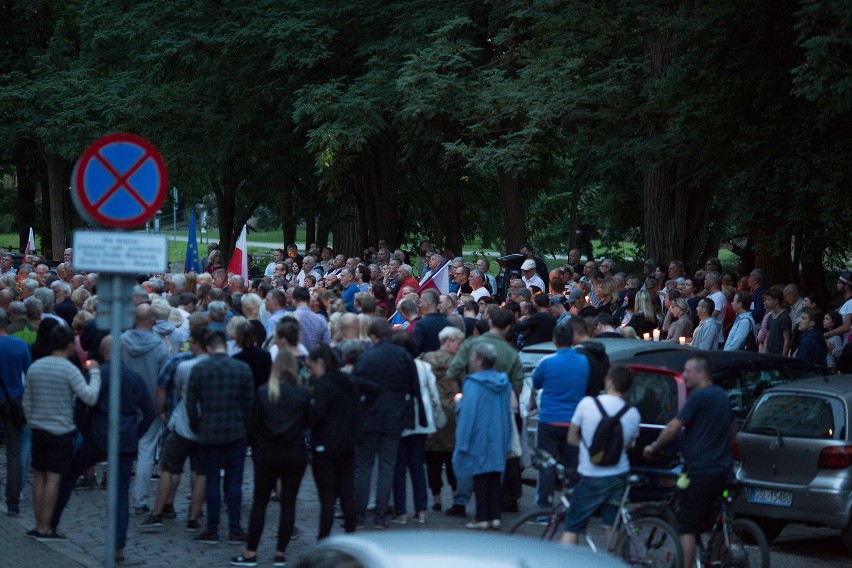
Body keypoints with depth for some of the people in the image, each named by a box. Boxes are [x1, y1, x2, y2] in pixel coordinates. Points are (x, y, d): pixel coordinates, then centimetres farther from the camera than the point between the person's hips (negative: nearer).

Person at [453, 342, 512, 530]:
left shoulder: (473, 384, -15)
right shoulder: (503, 383, 5)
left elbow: (467, 412, -17)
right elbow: (508, 411, 11)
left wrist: (463, 442, -13)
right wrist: (506, 441, 17)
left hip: (479, 438, -6)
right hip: (498, 440, 6)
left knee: (480, 478, 0)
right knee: (494, 478, 10)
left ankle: (482, 518, 2)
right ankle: (495, 517, 10)